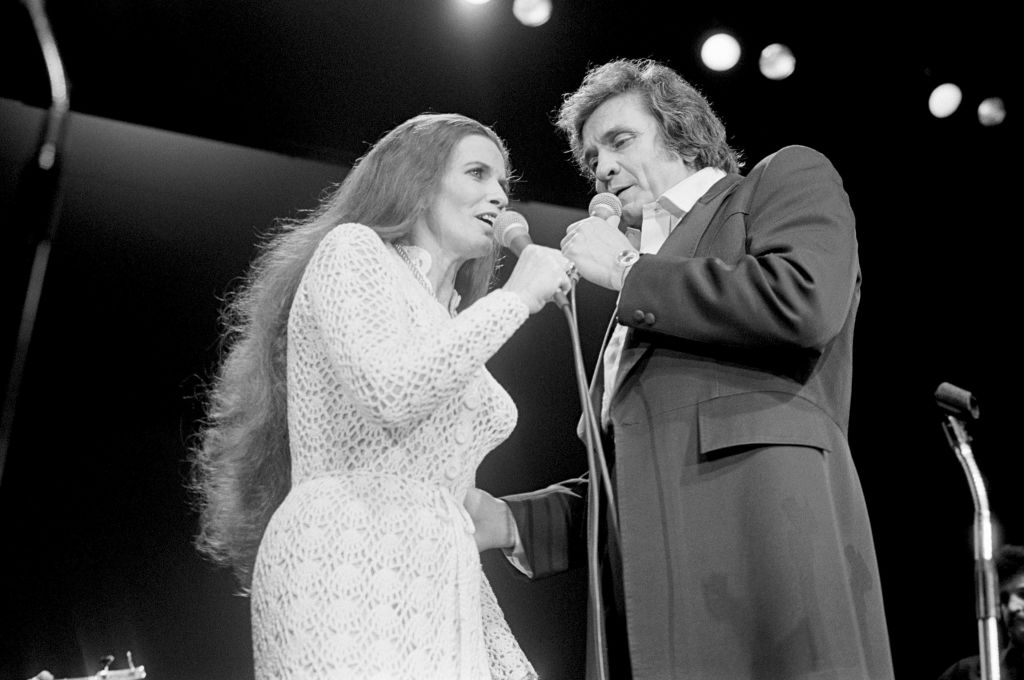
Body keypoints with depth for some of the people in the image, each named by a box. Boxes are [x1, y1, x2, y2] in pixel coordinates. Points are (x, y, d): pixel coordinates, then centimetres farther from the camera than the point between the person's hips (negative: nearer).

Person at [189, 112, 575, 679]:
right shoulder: (352, 250, 3)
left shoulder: (451, 331, 25)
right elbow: (391, 394, -17)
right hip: (347, 564, -7)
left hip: (436, 585, 8)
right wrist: (516, 296, -7)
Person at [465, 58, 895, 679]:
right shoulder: (644, 306, 29)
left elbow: (804, 305, -11)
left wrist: (628, 270, 1)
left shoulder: (789, 178, 12)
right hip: (647, 591, 6)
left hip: (759, 548, -6)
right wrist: (508, 520, 10)